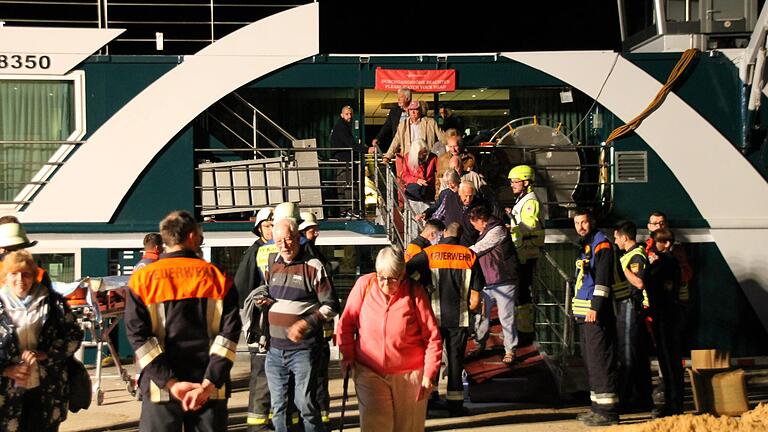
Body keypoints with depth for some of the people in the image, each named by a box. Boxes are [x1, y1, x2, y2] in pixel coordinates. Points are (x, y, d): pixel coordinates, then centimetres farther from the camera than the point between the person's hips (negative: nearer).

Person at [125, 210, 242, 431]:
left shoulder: (142, 279, 1)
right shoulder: (217, 277, 3)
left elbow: (138, 334, -8)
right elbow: (229, 331, -7)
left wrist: (170, 383, -11)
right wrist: (208, 383, -13)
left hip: (161, 389, -1)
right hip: (211, 390, 1)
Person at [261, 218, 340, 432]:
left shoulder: (313, 267, -7)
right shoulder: (273, 266, 11)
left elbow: (331, 306, -8)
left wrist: (306, 323, -19)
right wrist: (267, 302, 5)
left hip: (303, 348, -6)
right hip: (275, 349, 6)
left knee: (305, 403, -6)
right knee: (278, 406, 11)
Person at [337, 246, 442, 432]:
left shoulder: (415, 292, -9)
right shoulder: (364, 285, -6)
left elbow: (432, 336, -5)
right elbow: (346, 323, 6)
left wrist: (429, 375, -8)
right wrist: (347, 355, 0)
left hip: (409, 375, 0)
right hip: (369, 373, 0)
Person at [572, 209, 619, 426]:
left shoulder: (601, 244, -9)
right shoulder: (585, 245, 20)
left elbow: (603, 278, -18)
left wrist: (596, 306, -24)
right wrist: (578, 308, 22)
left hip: (597, 313, -10)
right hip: (584, 314, 10)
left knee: (600, 361, -10)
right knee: (590, 360, 14)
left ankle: (608, 411, -9)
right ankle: (598, 406, 21)